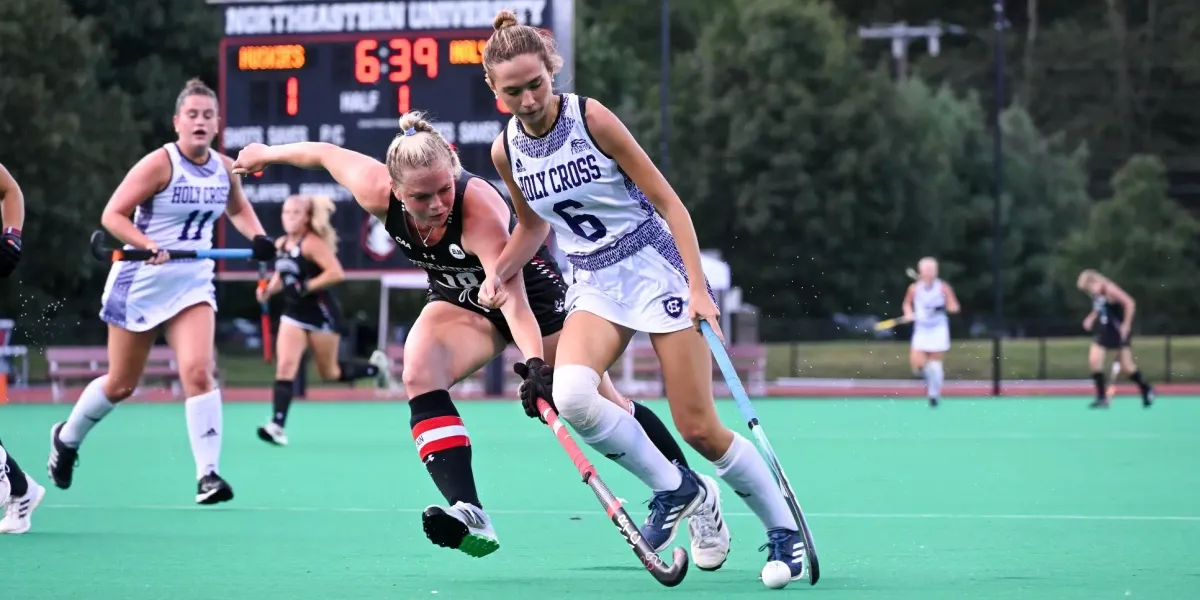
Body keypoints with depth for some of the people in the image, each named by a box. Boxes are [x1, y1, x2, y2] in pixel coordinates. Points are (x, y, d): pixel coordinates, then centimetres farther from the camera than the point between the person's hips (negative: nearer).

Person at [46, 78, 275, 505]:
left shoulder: (225, 168, 0)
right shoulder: (160, 164, -17)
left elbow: (238, 208, 21)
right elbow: (112, 215, -19)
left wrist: (257, 237, 2)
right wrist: (151, 247, -32)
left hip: (192, 285, 4)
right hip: (140, 284, -3)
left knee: (198, 373, -18)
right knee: (121, 385, 10)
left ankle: (208, 474, -17)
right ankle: (67, 438, 37)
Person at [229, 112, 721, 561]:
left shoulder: (480, 210, -40)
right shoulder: (376, 193, -27)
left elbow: (514, 301, -46)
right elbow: (326, 153, -7)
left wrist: (535, 362, -60)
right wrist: (267, 154, 9)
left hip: (533, 291, -4)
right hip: (460, 299, 4)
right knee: (419, 373, -26)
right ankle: (469, 514, -33)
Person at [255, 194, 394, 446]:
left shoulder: (312, 243, -18)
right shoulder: (280, 244, 4)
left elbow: (336, 273, -26)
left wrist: (306, 287, -29)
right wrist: (269, 289, 1)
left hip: (321, 314, -6)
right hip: (294, 314, 6)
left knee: (330, 373, 9)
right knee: (285, 366, -12)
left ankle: (376, 367, 36)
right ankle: (277, 426, -17)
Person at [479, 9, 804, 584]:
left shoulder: (591, 119, -15)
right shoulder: (506, 151, -1)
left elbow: (667, 201, -11)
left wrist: (698, 287, -18)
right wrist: (498, 273, 1)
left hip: (656, 267, -4)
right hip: (595, 287, 4)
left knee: (699, 428, -8)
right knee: (570, 394, -26)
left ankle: (784, 532, 13)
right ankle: (674, 489, -5)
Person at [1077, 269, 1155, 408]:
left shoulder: (1110, 290, -19)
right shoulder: (1097, 294, 6)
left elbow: (1130, 303, -23)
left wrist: (1126, 325, -23)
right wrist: (1091, 318, 6)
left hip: (1119, 330, -8)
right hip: (1104, 330, 8)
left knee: (1126, 366, -4)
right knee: (1094, 360, -3)